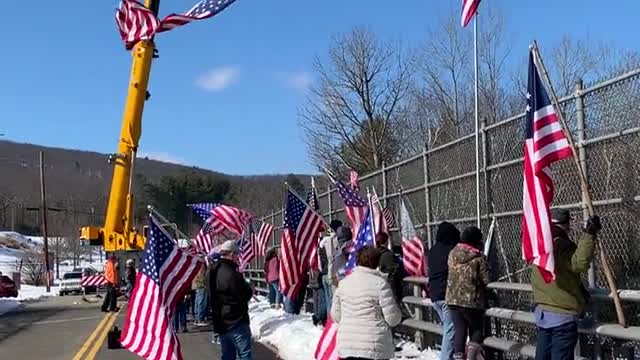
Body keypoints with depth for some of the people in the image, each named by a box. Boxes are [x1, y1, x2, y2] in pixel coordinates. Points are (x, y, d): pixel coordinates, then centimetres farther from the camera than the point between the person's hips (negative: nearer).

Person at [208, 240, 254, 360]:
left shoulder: (214, 270, 7)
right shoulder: (231, 273, -22)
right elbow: (245, 295, -18)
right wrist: (250, 290, 4)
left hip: (220, 322, 9)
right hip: (236, 321, -9)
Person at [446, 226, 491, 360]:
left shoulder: (452, 254, 2)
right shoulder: (479, 257, -12)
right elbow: (486, 279, -11)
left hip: (452, 299, 4)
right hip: (471, 301, -4)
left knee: (459, 329, 11)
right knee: (476, 329, 13)